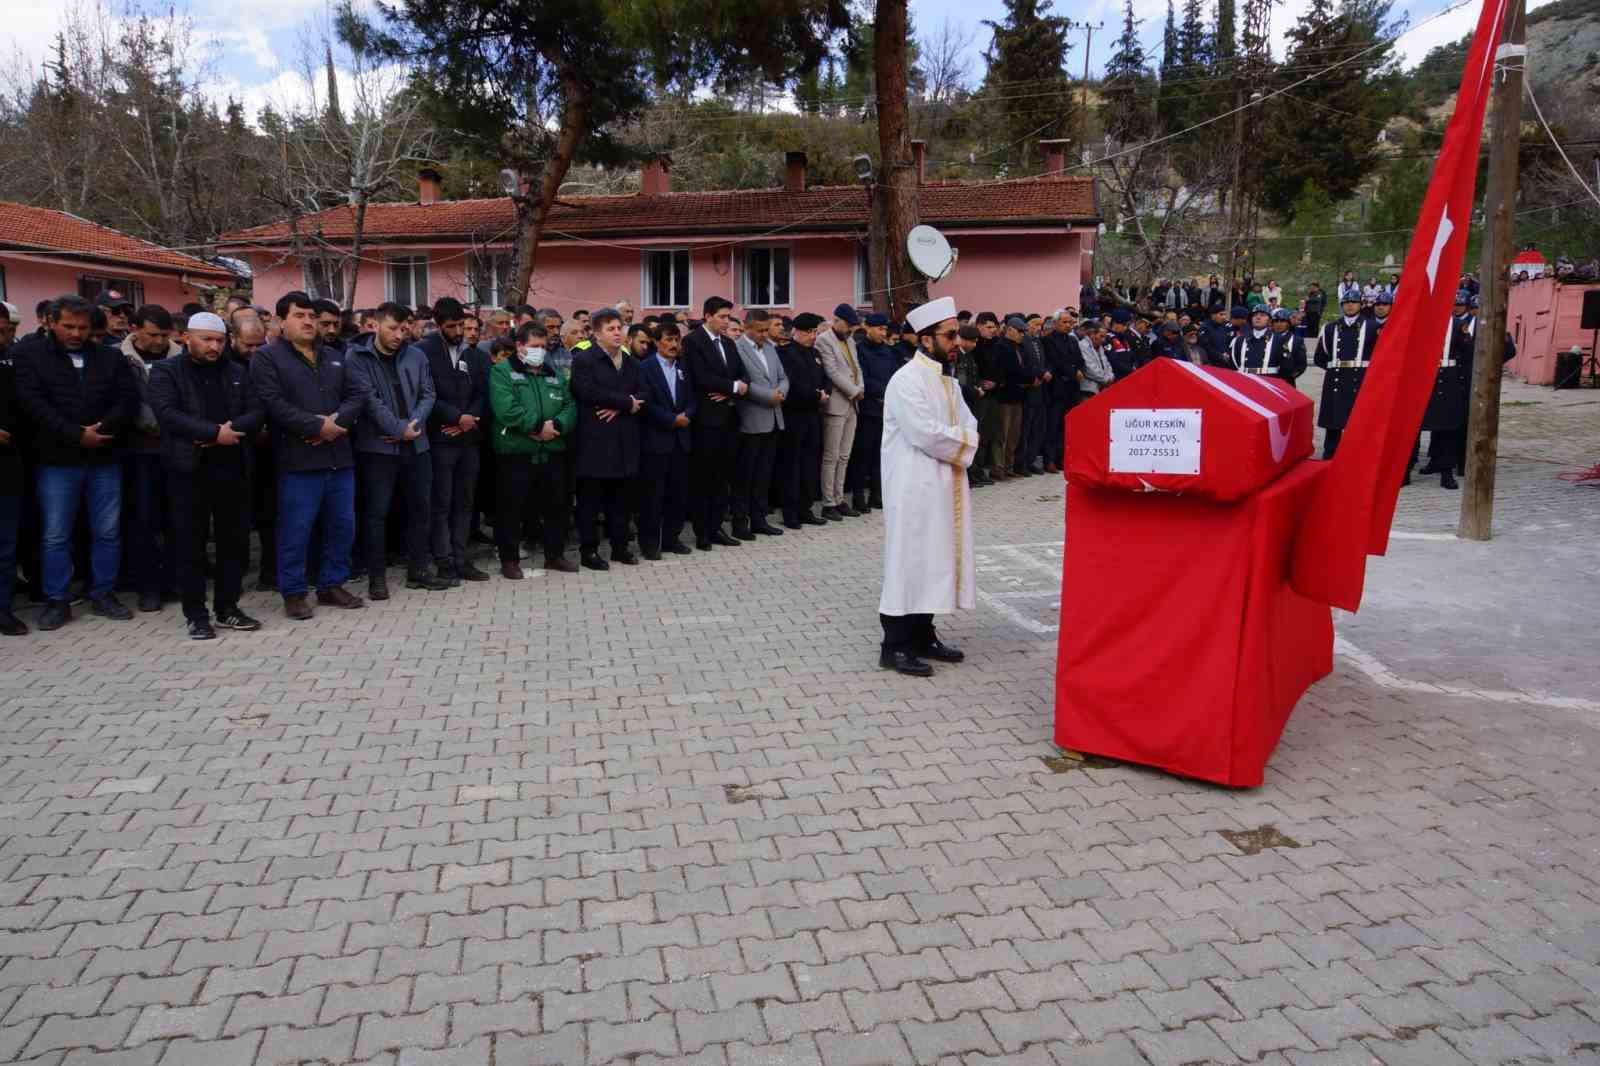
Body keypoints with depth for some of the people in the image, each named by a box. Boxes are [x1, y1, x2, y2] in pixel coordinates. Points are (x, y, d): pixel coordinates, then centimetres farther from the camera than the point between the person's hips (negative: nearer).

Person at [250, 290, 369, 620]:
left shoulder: (333, 357, 17)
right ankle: (293, 593, 11)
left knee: (342, 525, 11)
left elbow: (357, 394, 9)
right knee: (296, 530, -1)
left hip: (339, 457, 6)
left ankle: (332, 585, 24)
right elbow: (274, 405, -14)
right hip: (298, 459, -6)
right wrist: (317, 426, -18)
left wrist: (338, 420, -10)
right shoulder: (267, 358, -2)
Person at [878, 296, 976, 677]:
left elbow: (969, 426, 13)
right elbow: (926, 433, -22)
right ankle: (895, 646, 2)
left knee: (934, 560, 12)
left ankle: (923, 636, 23)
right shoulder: (907, 380, -14)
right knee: (911, 561, -5)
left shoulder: (948, 380, 14)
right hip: (915, 488, -9)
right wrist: (960, 441, -6)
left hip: (945, 486, 9)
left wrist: (958, 446, -8)